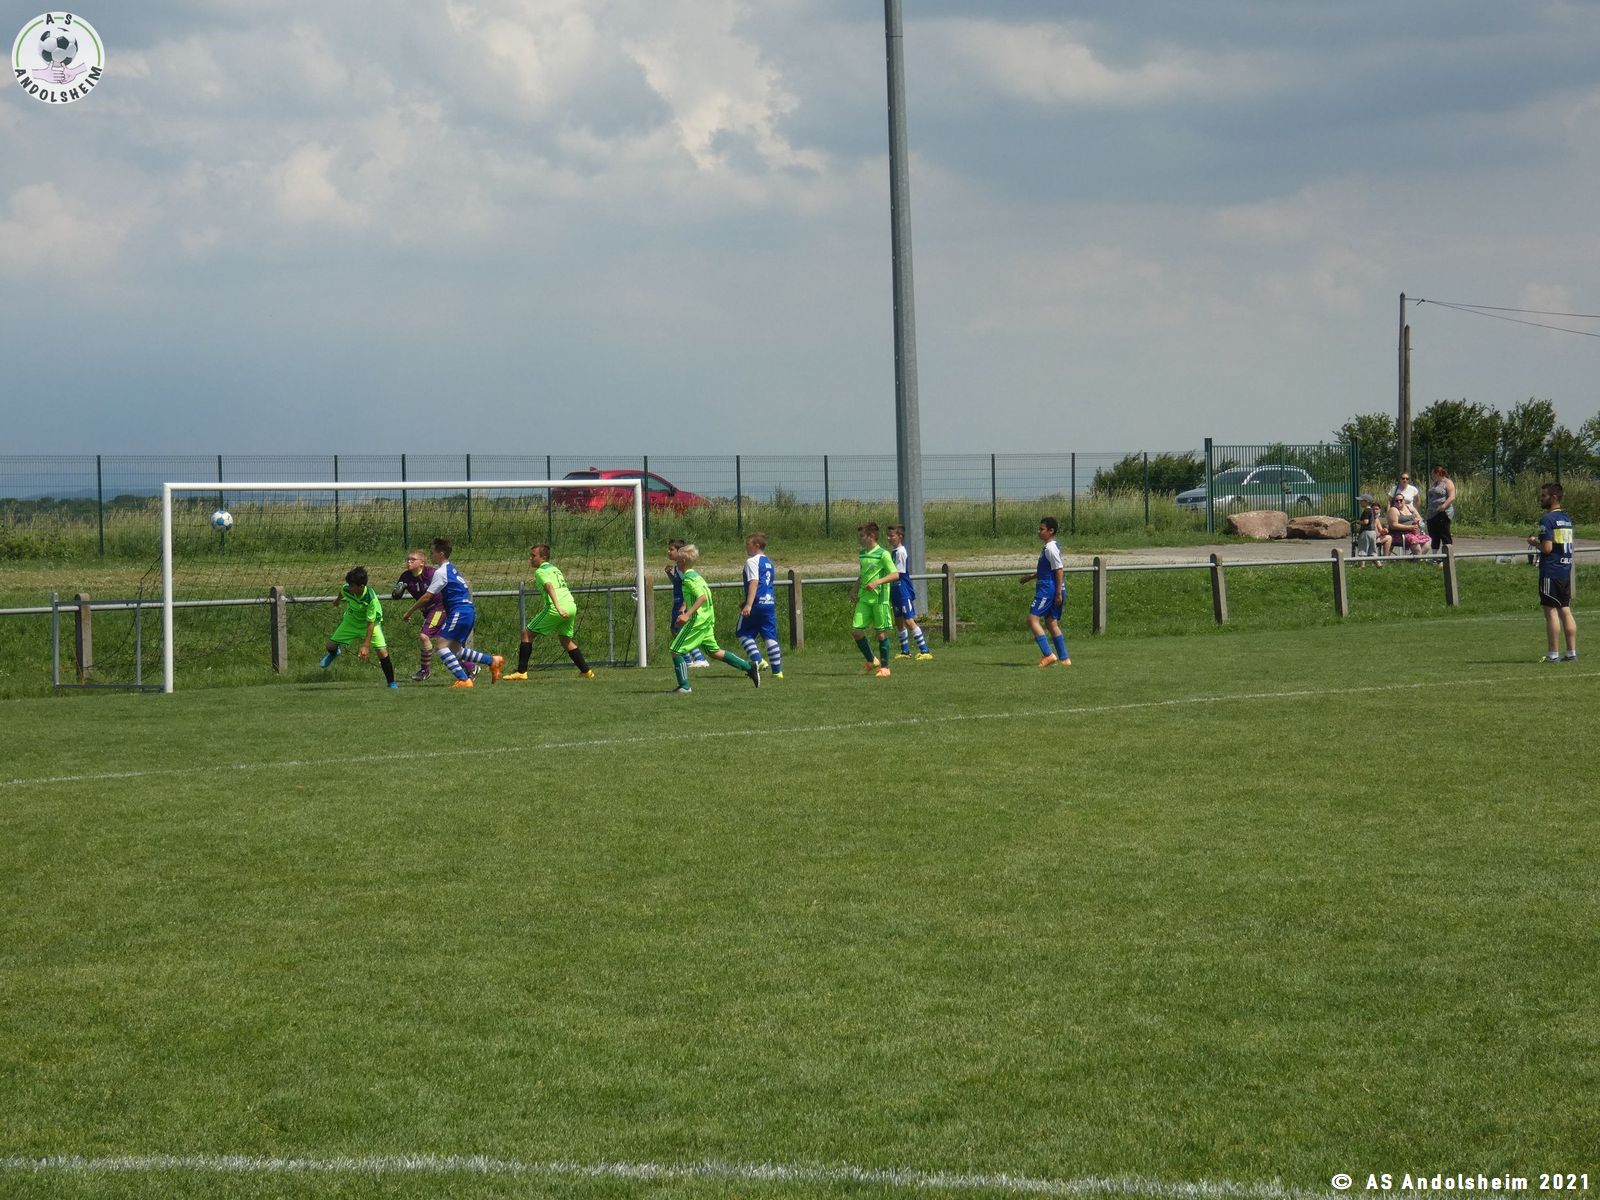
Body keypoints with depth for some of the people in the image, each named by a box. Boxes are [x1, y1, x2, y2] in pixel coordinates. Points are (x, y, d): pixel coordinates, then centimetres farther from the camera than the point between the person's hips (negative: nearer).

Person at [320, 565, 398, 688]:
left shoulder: (371, 599, -38)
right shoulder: (346, 589, -26)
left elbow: (370, 624, -32)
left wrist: (366, 646, -33)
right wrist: (338, 599, 27)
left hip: (371, 623, -4)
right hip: (351, 620, 4)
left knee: (382, 652, -18)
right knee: (331, 645, 5)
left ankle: (392, 684, -4)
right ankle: (333, 653, 46)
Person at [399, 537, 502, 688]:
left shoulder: (441, 572, -10)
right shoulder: (451, 568, 18)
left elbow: (426, 597, -12)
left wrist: (409, 613, -5)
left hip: (459, 612, -10)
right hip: (469, 611, 10)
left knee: (440, 645, -12)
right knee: (455, 650, 16)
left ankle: (463, 680, -19)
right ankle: (492, 661, 14)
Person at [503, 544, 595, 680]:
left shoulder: (540, 571, 1)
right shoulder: (554, 568, 26)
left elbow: (550, 588, -15)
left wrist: (558, 608, -28)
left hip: (555, 608, -8)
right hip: (571, 606, 8)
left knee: (527, 633, 1)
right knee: (566, 640, 24)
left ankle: (521, 672, -5)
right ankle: (585, 671, 17)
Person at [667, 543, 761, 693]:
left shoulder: (689, 578, -15)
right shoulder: (695, 574, 14)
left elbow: (702, 596, -26)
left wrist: (687, 615, -30)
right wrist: (684, 609, 23)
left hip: (698, 619, -10)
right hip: (708, 618, 10)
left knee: (676, 650, -4)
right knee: (714, 651, 16)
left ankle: (684, 686, -3)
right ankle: (749, 667, 14)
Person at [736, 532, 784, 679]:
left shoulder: (752, 562, -9)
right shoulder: (768, 562, 18)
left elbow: (754, 583, -20)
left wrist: (749, 605, -26)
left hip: (757, 604, -7)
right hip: (770, 603, 7)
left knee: (743, 634, 6)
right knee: (770, 637, 6)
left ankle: (757, 660, -10)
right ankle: (777, 670, 2)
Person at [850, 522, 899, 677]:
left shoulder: (883, 554, -9)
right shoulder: (862, 554, 12)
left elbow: (895, 575, -15)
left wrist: (877, 582, -25)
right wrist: (854, 590, 14)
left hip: (879, 598, -7)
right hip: (864, 599, 7)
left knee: (881, 633, -1)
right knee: (856, 630, -1)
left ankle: (884, 667, 10)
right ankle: (871, 661, 17)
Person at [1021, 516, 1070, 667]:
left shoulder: (1050, 548, -14)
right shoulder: (1050, 547, 16)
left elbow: (1060, 570, -19)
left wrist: (1059, 593, -20)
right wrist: (1031, 576, 27)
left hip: (1048, 590, -10)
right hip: (1049, 590, 10)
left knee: (1033, 619, -10)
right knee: (1052, 623, 12)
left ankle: (1049, 654, -16)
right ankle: (1064, 658, 11)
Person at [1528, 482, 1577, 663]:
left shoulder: (1547, 519, -13)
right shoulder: (1567, 519, 14)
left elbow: (1547, 548, -18)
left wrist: (1534, 541, -1)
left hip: (1550, 571, -8)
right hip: (1566, 571, 8)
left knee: (1551, 611, -5)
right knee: (1566, 611, 9)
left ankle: (1553, 654, -7)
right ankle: (1572, 653, 8)